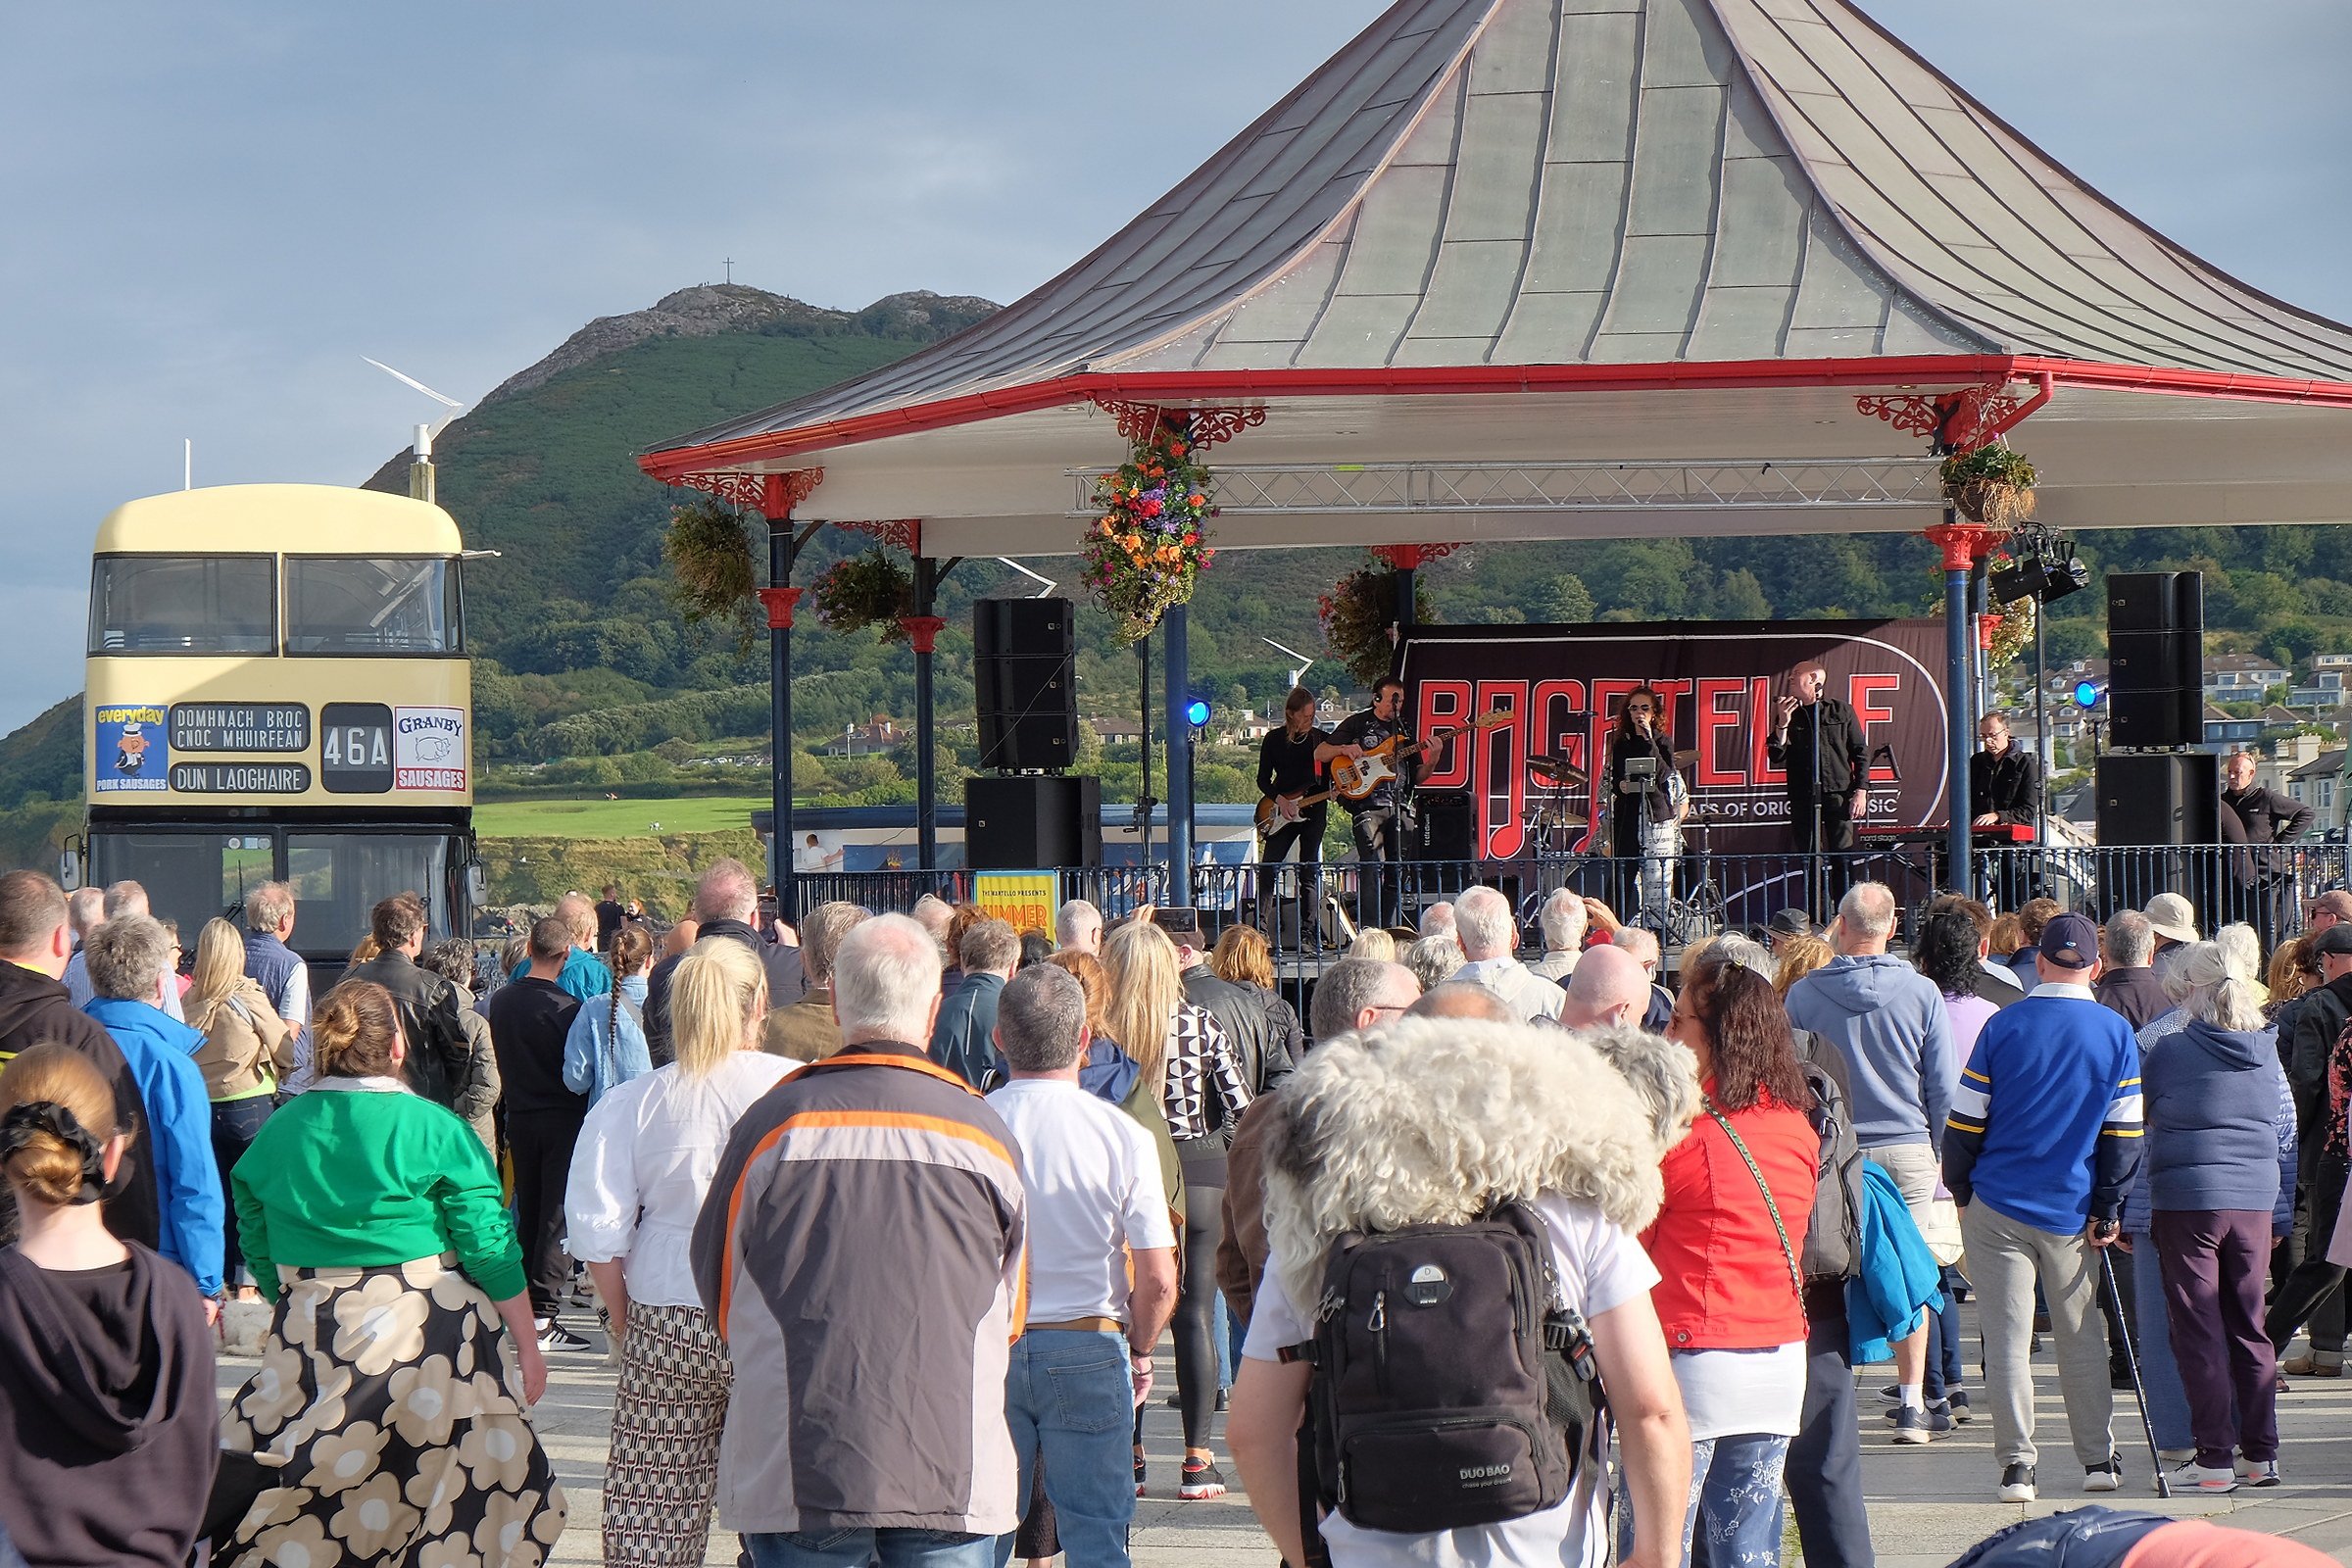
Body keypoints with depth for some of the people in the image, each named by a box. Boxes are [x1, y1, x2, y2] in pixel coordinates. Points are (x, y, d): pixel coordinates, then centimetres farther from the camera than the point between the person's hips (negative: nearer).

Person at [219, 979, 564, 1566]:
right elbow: (491, 1251, -6)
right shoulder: (434, 1128, -7)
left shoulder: (278, 1130, 4)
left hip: (310, 1341, 4)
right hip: (429, 1341, -4)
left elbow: (261, 1253, 10)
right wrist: (526, 1346, 3)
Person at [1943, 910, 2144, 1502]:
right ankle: (2098, 1459, 18)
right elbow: (2124, 1133, 0)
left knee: (2008, 1338, 2)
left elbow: (1966, 1119, -2)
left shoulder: (2004, 1026, -4)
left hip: (1998, 1207, -1)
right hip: (2073, 1211, 1)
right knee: (2081, 1337, 14)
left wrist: (1960, 1189, 11)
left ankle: (2017, 1467, -1)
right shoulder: (2116, 1033, 0)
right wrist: (2106, 1210, 5)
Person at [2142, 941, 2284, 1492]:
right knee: (2249, 1327, 12)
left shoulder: (2169, 1052, -7)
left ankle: (2215, 1457, -1)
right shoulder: (2267, 1052, 6)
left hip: (2187, 1201, -4)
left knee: (2199, 1332, 1)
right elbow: (2285, 1132, 14)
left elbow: (2135, 1123, 1)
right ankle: (2262, 1454, 13)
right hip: (2255, 1200, 4)